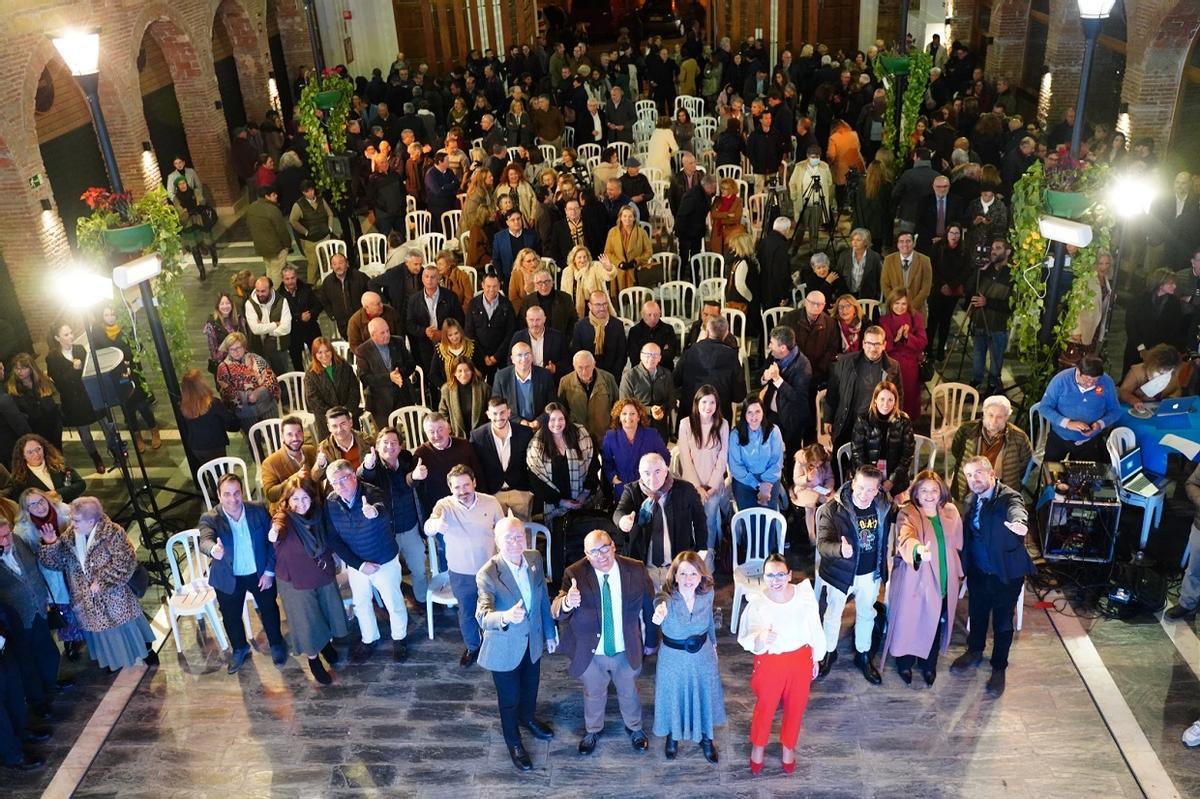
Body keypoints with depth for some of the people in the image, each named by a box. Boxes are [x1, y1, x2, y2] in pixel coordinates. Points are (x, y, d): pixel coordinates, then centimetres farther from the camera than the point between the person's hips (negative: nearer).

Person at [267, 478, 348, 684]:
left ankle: (327, 645, 50)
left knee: (328, 613, 21)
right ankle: (313, 660, 34)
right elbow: (277, 532, -49)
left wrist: (333, 559, 11)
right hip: (297, 581, -5)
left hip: (323, 575, 5)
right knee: (307, 621, 9)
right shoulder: (283, 519, -25)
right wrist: (274, 535, -70)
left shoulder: (317, 514, -8)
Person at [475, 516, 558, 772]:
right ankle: (514, 742, 46)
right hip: (505, 647, -5)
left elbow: (543, 597, 1)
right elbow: (482, 618, -39)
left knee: (530, 686, 30)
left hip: (533, 640, 5)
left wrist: (549, 632, 9)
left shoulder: (535, 558, -14)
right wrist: (507, 617, -59)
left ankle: (528, 718, 62)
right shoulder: (487, 575, -31)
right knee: (509, 698, 19)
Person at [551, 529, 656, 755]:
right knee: (594, 694, 25)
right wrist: (566, 603, -57)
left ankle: (635, 728, 55)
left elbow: (649, 607, -4)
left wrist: (650, 641, 6)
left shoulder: (636, 570, -18)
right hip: (591, 652, -1)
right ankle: (592, 730, 54)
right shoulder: (575, 574, -23)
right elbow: (555, 611, -32)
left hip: (627, 650, 1)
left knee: (629, 692, 26)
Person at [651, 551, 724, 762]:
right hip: (673, 657, -2)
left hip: (703, 654, 2)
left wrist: (713, 643, 16)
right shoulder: (666, 598, -30)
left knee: (704, 696, 21)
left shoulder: (707, 594, -18)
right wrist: (659, 615, -78)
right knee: (674, 697, 19)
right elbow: (661, 604, -55)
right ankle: (672, 736, 51)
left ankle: (705, 737, 51)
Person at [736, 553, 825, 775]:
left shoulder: (804, 596, -17)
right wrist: (759, 639, -41)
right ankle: (758, 746, 48)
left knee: (795, 707, 21)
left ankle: (788, 747, 49)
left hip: (800, 659, 2)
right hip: (770, 662, -2)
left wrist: (816, 659, 10)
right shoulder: (757, 603, -23)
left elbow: (815, 629, -1)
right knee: (765, 706, 19)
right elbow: (746, 640, -18)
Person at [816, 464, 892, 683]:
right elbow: (822, 542, -30)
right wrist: (840, 550, -49)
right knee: (833, 614, 17)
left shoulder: (884, 506, -13)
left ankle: (863, 655, 44)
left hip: (871, 573, 3)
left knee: (866, 614, 22)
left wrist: (884, 567, -1)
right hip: (841, 572, -3)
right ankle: (829, 652, 42)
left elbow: (884, 536, 5)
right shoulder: (833, 509, -25)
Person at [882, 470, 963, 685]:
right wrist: (918, 549, -59)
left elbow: (957, 546, 12)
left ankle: (929, 664, 40)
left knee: (935, 625, 16)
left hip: (943, 582, 4)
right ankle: (905, 663, 35)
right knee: (909, 623, 9)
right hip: (914, 582, -4)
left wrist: (959, 574, 16)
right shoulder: (908, 514, -17)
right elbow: (906, 538, -38)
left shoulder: (951, 512, -1)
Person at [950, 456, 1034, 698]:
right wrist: (965, 565, -1)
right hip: (978, 571, 5)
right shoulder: (972, 500, 0)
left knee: (1002, 623, 11)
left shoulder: (1009, 497, -22)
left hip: (1006, 574, -5)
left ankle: (999, 668, 30)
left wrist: (1018, 521, -67)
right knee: (976, 614, 23)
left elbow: (1017, 509, -45)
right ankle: (975, 652, 47)